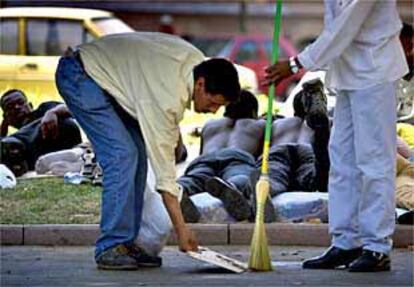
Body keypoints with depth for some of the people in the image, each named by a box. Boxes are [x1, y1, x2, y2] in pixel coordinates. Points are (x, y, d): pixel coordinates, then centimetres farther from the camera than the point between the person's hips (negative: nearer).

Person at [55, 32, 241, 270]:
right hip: (78, 76, -10)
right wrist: (182, 230, -26)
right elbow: (164, 169, -29)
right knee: (122, 155, -20)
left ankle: (126, 242, 2)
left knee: (138, 154, 1)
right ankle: (111, 246, -16)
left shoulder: (198, 61, -9)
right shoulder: (167, 97, -33)